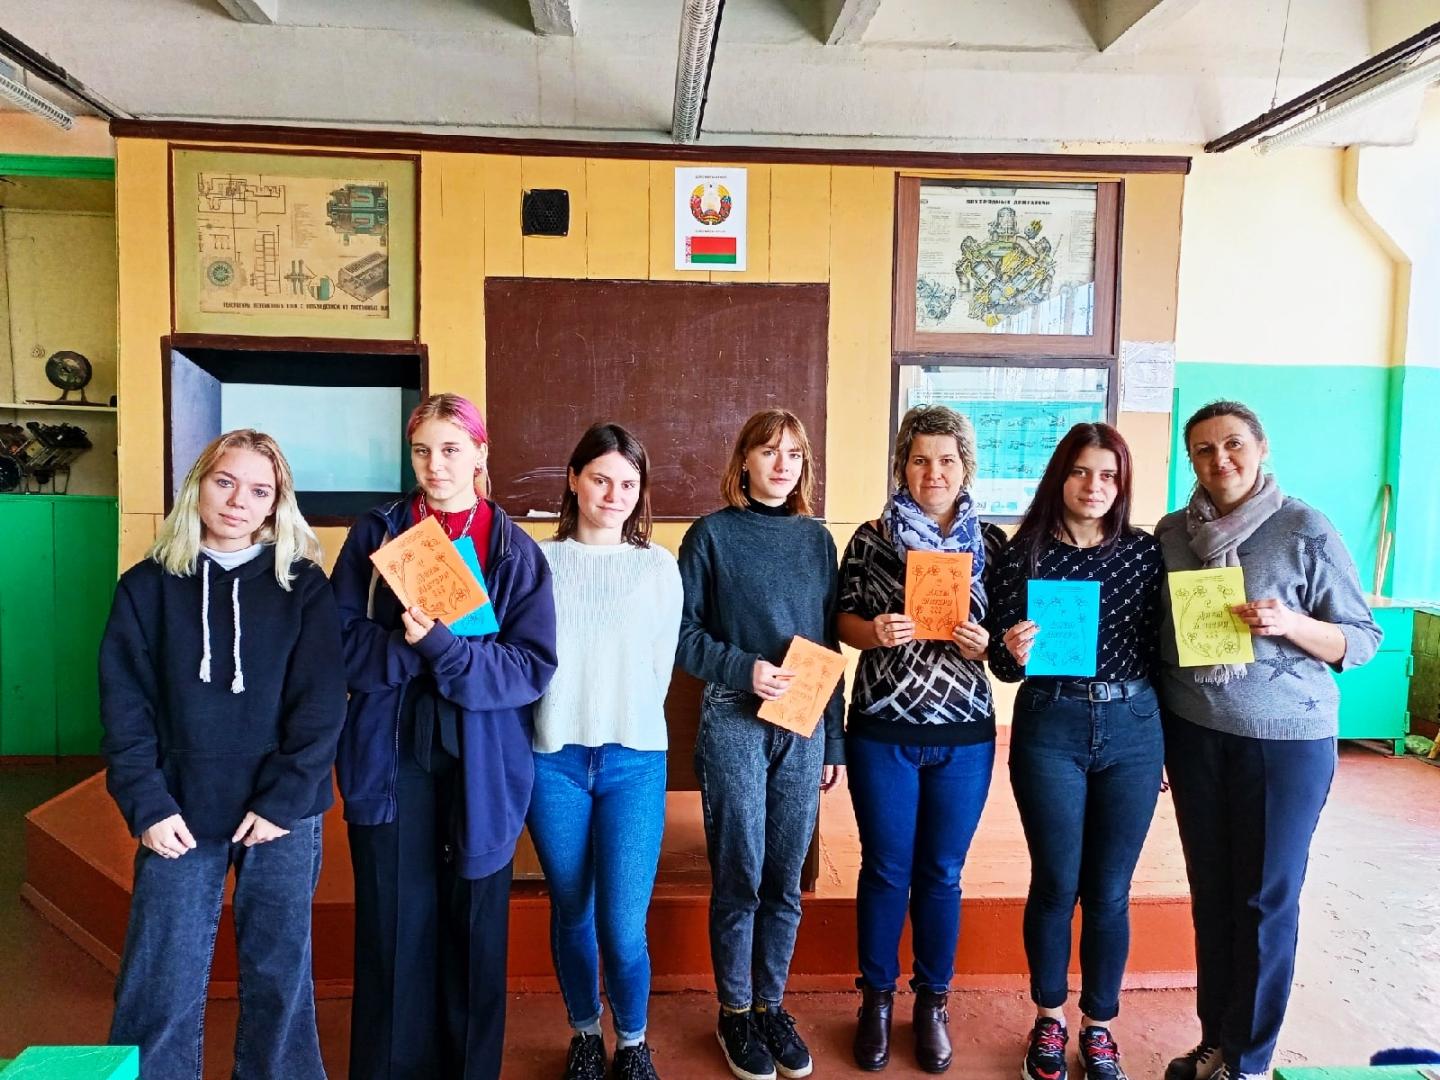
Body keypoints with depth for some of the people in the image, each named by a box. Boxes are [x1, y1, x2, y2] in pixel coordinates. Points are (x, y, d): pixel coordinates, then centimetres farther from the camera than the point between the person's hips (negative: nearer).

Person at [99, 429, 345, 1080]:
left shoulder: (302, 583, 0)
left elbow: (322, 704, -5)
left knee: (279, 975, 10)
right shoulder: (148, 585, 3)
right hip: (181, 813, 1)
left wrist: (284, 799, -11)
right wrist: (147, 804, -7)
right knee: (161, 982, 5)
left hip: (283, 814, 0)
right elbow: (124, 704, 1)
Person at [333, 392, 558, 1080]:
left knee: (475, 926, 11)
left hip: (480, 764, 0)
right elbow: (343, 642, -3)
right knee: (393, 924, 9)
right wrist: (407, 647, -21)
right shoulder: (375, 535, 4)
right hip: (390, 758, 1)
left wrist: (444, 647, -22)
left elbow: (533, 666, -8)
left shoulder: (516, 551, 0)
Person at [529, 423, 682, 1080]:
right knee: (571, 910, 13)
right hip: (553, 756, 1)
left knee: (623, 923, -3)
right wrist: (561, 722, -2)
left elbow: (660, 667, 8)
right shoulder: (540, 561, 2)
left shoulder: (660, 568, 5)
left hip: (633, 760, 0)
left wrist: (628, 727, 4)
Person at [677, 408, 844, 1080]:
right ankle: (735, 1013, 24)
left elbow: (829, 642, 11)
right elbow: (682, 633, -3)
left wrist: (834, 740, 10)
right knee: (739, 878, 5)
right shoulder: (712, 534, -2)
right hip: (733, 722, -3)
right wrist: (743, 668, -18)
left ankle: (771, 1004, 29)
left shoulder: (816, 538, 9)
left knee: (785, 880, 11)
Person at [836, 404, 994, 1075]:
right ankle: (876, 996, 30)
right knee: (885, 870, 10)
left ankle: (933, 1000, 32)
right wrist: (874, 632, -18)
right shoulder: (870, 538, -1)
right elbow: (843, 621, 2)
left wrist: (987, 643, -12)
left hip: (964, 736, 1)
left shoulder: (990, 542, 3)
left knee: (941, 872, 13)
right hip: (883, 731, -1)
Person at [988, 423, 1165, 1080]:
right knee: (1055, 884, 8)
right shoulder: (1025, 553, -2)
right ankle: (1049, 1021, 30)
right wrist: (1013, 653, -23)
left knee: (1109, 891, 10)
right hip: (1049, 730, -1)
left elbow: (1162, 649, 6)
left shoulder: (1145, 550, 2)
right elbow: (1001, 663, 0)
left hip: (1131, 730, 2)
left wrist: (1167, 742, 7)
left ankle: (1098, 1027, 30)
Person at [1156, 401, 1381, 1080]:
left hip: (1286, 737, -3)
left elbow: (1362, 640, -3)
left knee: (1266, 899, 5)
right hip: (1193, 734, 4)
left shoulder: (1306, 531, -7)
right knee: (1211, 891, 12)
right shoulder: (1171, 533, 4)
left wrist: (1292, 625, -23)